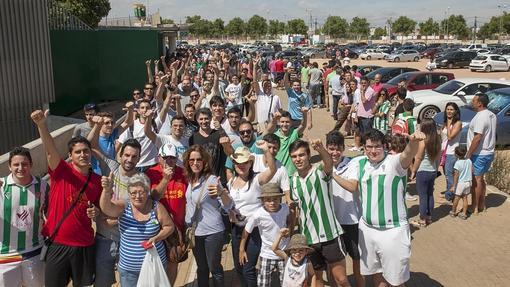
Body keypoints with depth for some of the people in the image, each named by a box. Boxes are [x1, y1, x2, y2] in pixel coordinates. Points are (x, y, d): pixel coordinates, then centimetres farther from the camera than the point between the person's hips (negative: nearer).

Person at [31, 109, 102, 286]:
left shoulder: (97, 180, 0)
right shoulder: (61, 171, -8)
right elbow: (50, 150, -27)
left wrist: (96, 213, -10)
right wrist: (42, 125, -45)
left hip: (84, 245, 2)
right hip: (57, 243, -2)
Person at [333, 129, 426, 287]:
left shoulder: (394, 162, -16)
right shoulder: (360, 163, 2)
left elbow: (407, 155, -37)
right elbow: (352, 186, 0)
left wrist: (413, 142, -59)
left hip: (393, 231, -5)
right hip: (367, 228, 5)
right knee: (376, 272, 23)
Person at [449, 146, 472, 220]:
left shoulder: (458, 163, -17)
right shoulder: (469, 161, 0)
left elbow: (456, 175, -16)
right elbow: (471, 172, 6)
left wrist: (453, 186, -12)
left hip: (460, 183, -5)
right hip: (468, 182, 5)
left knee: (457, 198, 8)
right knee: (465, 198, 10)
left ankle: (453, 212, 23)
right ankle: (464, 214, 11)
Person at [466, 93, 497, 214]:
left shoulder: (480, 117, -21)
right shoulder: (492, 115, 9)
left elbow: (477, 138, -24)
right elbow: (491, 135, 15)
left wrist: (468, 154, -19)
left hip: (479, 154, -9)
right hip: (489, 153, 9)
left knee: (476, 180, 0)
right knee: (481, 179, 18)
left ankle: (474, 207, 7)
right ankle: (481, 205, 26)